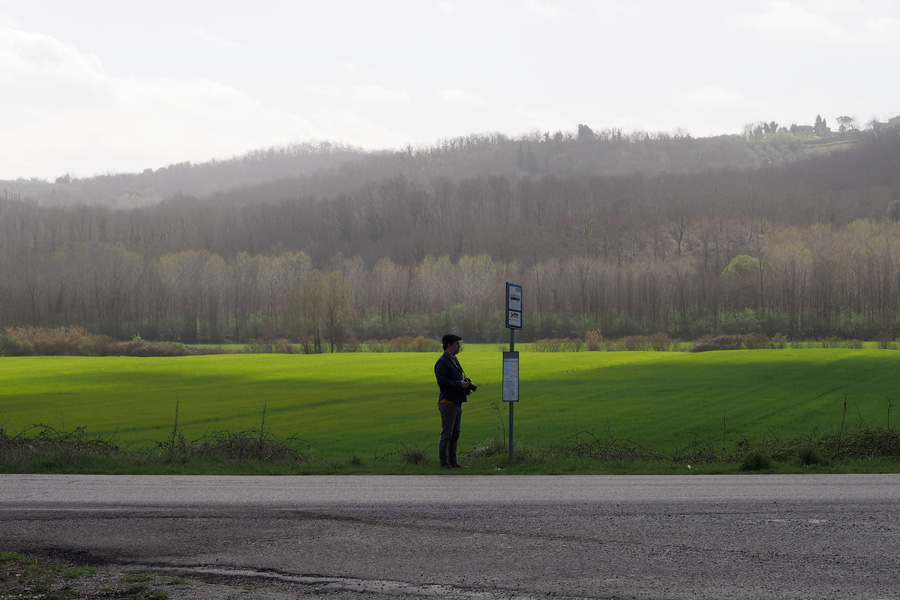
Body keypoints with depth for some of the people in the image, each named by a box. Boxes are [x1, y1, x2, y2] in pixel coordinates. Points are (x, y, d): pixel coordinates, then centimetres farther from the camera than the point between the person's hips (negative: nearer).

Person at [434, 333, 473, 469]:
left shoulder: (454, 360, 18)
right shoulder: (442, 362, -13)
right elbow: (442, 381, -21)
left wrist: (465, 388, 8)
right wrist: (459, 384, -19)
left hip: (457, 402, 10)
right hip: (448, 403, -10)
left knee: (455, 434, 13)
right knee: (446, 434, -6)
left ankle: (453, 461, 19)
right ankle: (444, 462, -2)